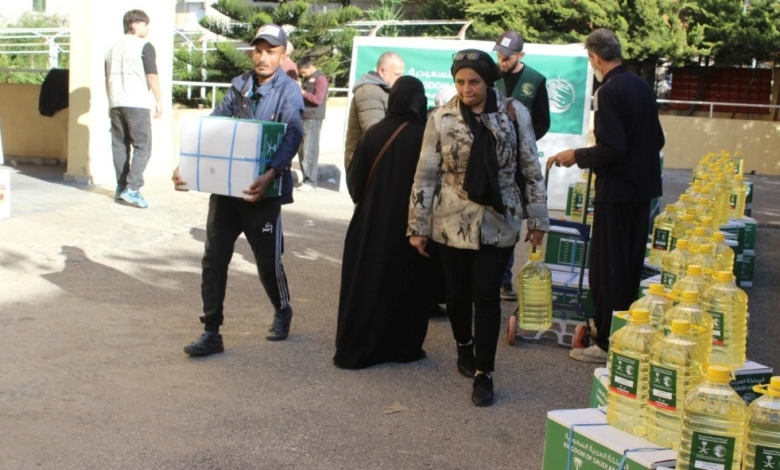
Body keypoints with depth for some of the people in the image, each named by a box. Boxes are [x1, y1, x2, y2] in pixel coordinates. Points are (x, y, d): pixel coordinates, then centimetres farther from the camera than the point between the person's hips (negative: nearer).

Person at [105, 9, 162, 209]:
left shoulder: (113, 48, 16)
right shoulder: (144, 46, -4)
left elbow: (108, 78, 19)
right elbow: (152, 76, -8)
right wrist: (159, 101, -3)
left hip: (116, 104, 7)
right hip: (137, 104, -6)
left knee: (119, 146, 9)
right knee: (142, 147, -5)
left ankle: (121, 188, 10)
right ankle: (132, 189, -17)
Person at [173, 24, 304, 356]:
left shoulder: (288, 91, -6)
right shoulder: (239, 85, 10)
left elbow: (292, 134, -21)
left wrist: (271, 175, -37)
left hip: (262, 190, -4)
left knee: (268, 260, 7)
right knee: (214, 259, 1)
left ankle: (282, 313, 34)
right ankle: (211, 333, 9)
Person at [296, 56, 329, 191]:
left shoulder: (320, 78, -9)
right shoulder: (307, 78, 18)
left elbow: (318, 99, -16)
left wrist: (302, 93, -13)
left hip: (313, 119, -9)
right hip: (304, 117, 9)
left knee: (309, 150, -9)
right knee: (301, 150, 10)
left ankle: (311, 181, -6)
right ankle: (307, 177, 17)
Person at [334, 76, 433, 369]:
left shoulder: (374, 133, -4)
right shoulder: (424, 136, -13)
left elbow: (355, 180, 0)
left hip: (372, 223, 3)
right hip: (412, 224, -3)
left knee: (367, 282, 11)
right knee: (407, 284, 11)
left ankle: (355, 350, 15)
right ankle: (403, 347, 17)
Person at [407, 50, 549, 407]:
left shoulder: (515, 113, -3)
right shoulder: (441, 118, -4)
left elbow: (531, 169, 3)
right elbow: (425, 175, 0)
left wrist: (538, 219, 4)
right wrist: (417, 226, 0)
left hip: (499, 222, -1)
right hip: (452, 222, 1)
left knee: (486, 293, -4)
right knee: (458, 292, 10)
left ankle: (483, 373, 7)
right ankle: (464, 346, 39)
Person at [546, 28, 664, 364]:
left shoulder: (609, 92, -18)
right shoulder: (642, 87, 8)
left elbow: (611, 148, -23)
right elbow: (656, 140, 14)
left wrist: (576, 156, -10)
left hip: (616, 191, -9)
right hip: (643, 188, 9)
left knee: (605, 268, -1)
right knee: (631, 265, 18)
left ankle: (606, 343, 5)